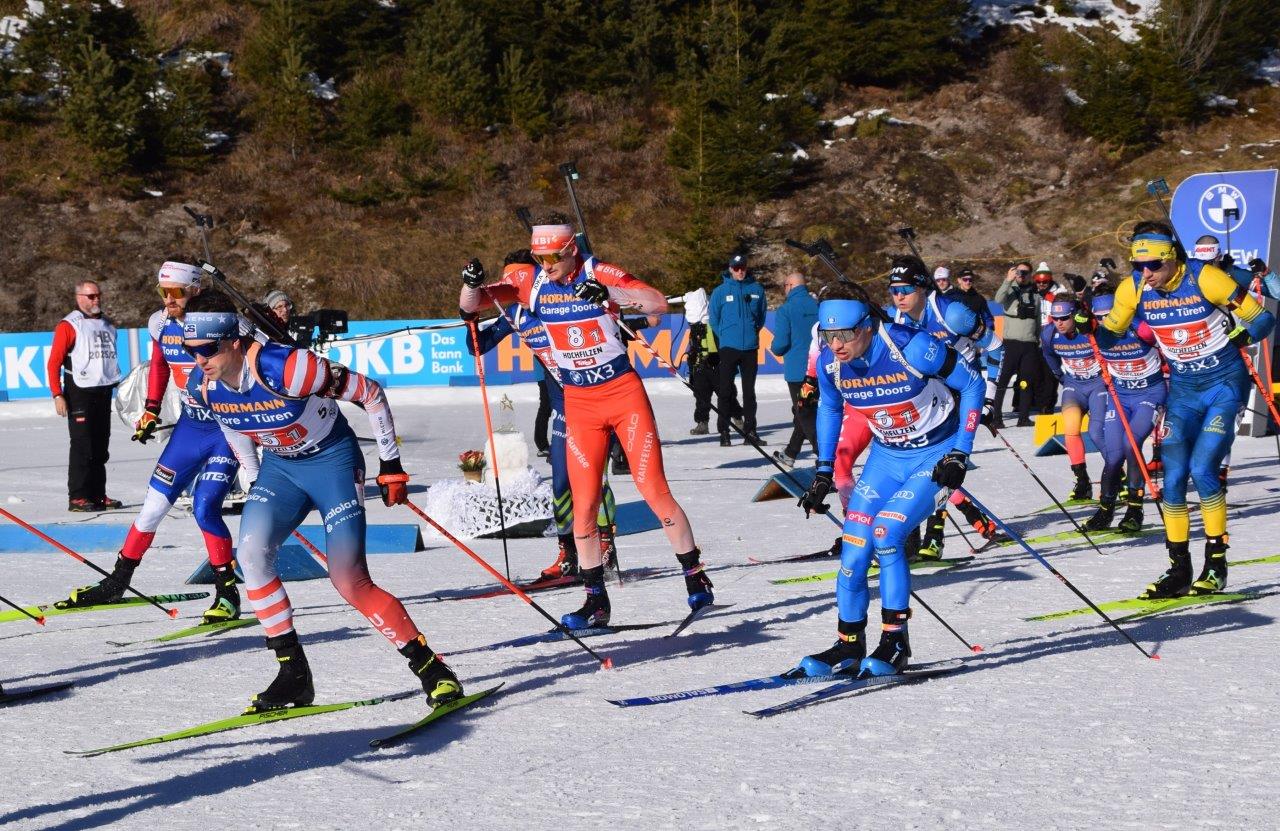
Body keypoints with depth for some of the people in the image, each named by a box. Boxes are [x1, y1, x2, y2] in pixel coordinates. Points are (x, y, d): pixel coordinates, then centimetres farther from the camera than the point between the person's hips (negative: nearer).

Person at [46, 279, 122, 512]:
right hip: (79, 394, -7)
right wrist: (57, 395, -17)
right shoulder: (69, 325, -7)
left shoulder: (107, 325, 16)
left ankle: (98, 495, 17)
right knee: (82, 446, -9)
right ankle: (77, 498, -6)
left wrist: (116, 382, 25)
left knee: (101, 447, 10)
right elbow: (53, 362, -10)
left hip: (103, 393, 7)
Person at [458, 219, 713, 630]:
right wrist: (472, 283, -26)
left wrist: (609, 293, -35)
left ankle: (696, 577, 9)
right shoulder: (531, 283, -2)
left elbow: (658, 304, -20)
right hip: (579, 403, 3)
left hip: (625, 393, -3)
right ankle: (596, 601, 7)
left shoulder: (599, 274, -11)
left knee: (654, 490, -5)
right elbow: (470, 304, -2)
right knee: (584, 503, -1)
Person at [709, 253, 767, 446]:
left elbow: (762, 315, 13)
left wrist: (754, 331, 5)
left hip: (751, 347, 2)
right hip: (728, 347, -2)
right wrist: (725, 336, 1)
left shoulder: (757, 289, 3)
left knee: (749, 390, 9)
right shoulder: (720, 291, -2)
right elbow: (714, 318, 5)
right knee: (726, 390, -3)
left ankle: (750, 431, 15)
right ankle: (724, 432, 1)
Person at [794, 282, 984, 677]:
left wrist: (960, 454, -17)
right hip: (886, 455, 5)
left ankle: (896, 642, -9)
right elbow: (829, 408, 11)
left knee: (885, 532, -22)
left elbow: (972, 384, -15)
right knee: (854, 545, -5)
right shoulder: (830, 362, -13)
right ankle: (849, 648, 10)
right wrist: (824, 471, 7)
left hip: (936, 455, -5)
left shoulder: (911, 348, -29)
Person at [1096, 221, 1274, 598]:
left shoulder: (1204, 277, -20)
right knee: (1173, 477, -3)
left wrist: (1239, 337, -35)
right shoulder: (1133, 288, -8)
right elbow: (1111, 333, 6)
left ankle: (1216, 563, -4)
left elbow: (1262, 318, -14)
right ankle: (1179, 569, 7)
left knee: (1202, 468, -17)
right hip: (1184, 389, 4)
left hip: (1225, 383, -4)